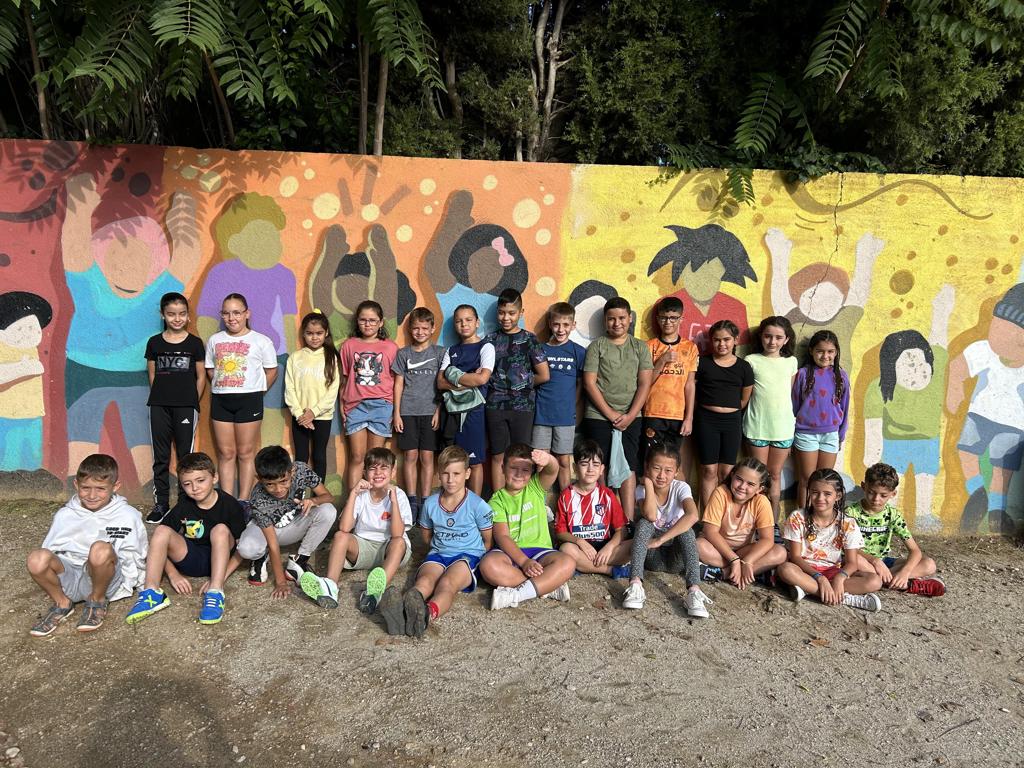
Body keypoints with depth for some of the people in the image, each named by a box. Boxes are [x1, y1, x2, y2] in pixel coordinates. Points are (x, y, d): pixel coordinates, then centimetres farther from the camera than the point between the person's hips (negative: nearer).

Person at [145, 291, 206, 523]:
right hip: (159, 406, 2)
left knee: (186, 455, 3)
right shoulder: (155, 343, 6)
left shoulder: (194, 343, 1)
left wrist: (192, 403, 1)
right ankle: (160, 503, 17)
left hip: (186, 406, -2)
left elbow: (201, 377, 4)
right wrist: (160, 398, 5)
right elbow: (152, 375, 11)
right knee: (160, 456, 8)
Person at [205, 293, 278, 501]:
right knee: (226, 453, 7)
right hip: (220, 400, 4)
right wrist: (223, 387, 7)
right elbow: (210, 370, 17)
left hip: (248, 400, -4)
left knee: (245, 453, 3)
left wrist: (255, 391, 0)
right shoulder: (214, 340, 8)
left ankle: (243, 502, 9)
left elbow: (271, 371, 2)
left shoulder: (261, 341, -2)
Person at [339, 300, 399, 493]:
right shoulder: (349, 345, 9)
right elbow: (344, 378, 12)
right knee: (357, 456, -2)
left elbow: (396, 381, 5)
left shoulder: (391, 347, 5)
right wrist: (342, 405, 7)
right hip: (355, 405, 1)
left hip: (381, 404, 0)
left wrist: (396, 412, 1)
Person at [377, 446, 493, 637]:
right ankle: (400, 609, -65)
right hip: (438, 554, 3)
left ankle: (429, 613, -70)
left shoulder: (478, 505, -4)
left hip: (468, 555, -3)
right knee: (424, 581, -32)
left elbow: (487, 540, 7)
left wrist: (478, 561, 3)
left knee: (447, 583, -37)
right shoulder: (430, 504, 7)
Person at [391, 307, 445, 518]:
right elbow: (399, 384, 8)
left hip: (430, 411, -1)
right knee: (410, 455, 2)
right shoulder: (403, 354, 8)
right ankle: (412, 501, 10)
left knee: (427, 457, 2)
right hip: (408, 411, 1)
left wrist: (439, 411, -3)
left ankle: (426, 501, 9)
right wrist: (396, 413, 2)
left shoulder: (439, 352, 5)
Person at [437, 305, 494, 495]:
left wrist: (454, 375, -6)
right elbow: (441, 382, 3)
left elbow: (482, 378, -15)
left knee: (475, 461, 1)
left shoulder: (486, 347, 1)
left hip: (474, 410, -4)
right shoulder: (451, 351, 14)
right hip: (452, 410, 4)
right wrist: (468, 381, -11)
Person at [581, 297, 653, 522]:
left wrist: (630, 415, -8)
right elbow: (589, 383, -3)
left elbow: (644, 384, 3)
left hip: (630, 417, 2)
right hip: (598, 416, -1)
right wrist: (610, 414, -9)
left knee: (629, 468, 1)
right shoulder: (597, 346, 3)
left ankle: (628, 520, 4)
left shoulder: (640, 347, 8)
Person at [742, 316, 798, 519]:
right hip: (757, 426, -2)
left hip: (783, 427, 2)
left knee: (775, 475, 11)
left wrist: (793, 429, 10)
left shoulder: (791, 362, 7)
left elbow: (791, 394, 11)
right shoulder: (752, 361, -2)